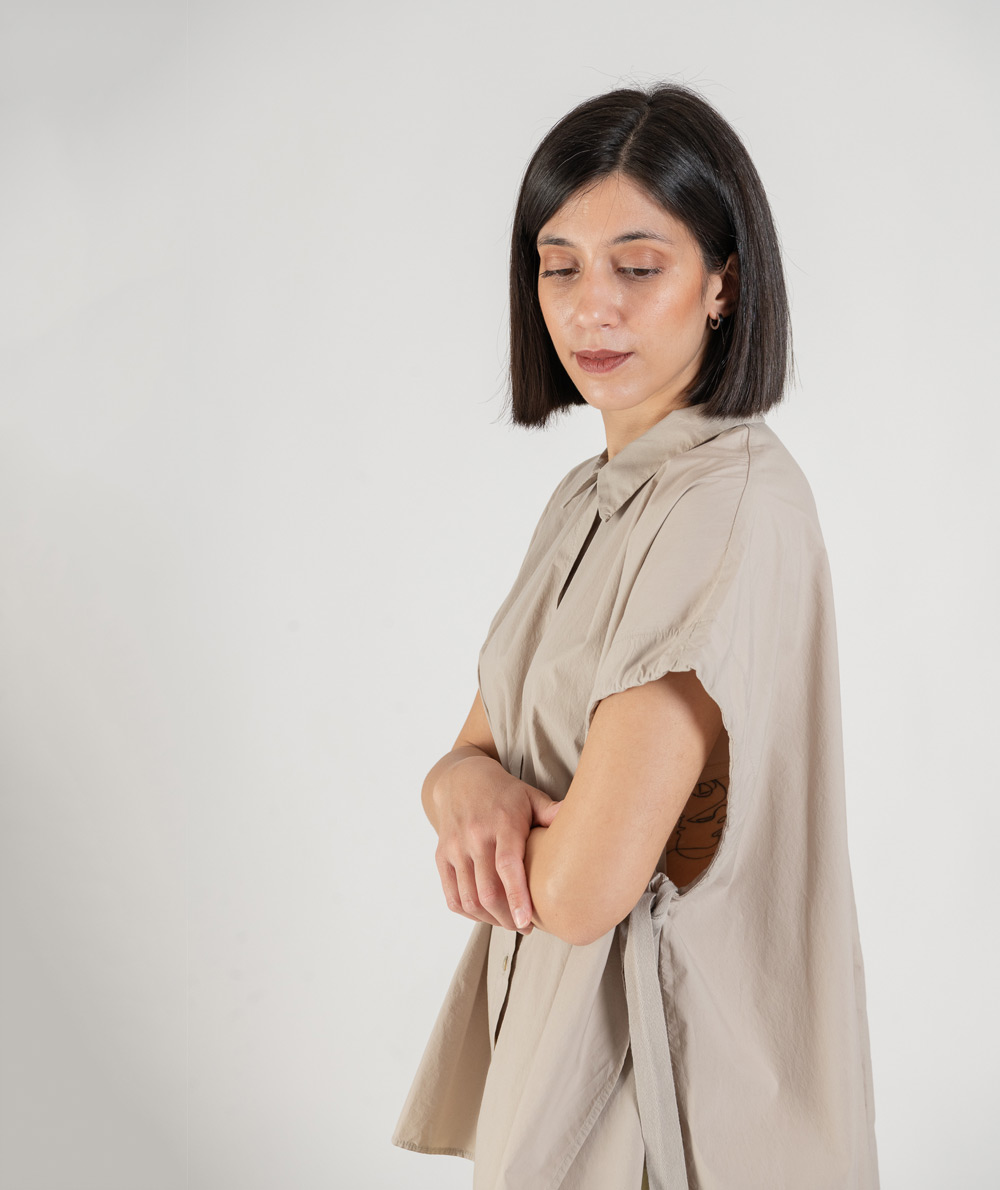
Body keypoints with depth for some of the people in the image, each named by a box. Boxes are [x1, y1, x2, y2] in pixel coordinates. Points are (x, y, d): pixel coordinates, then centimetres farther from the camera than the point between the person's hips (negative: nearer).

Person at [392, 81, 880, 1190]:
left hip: (663, 1043, -8)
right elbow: (469, 750, 7)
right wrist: (469, 784, -17)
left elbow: (583, 886, -28)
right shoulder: (586, 495, 5)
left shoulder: (739, 504, -24)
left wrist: (482, 831, -7)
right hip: (547, 1007, 8)